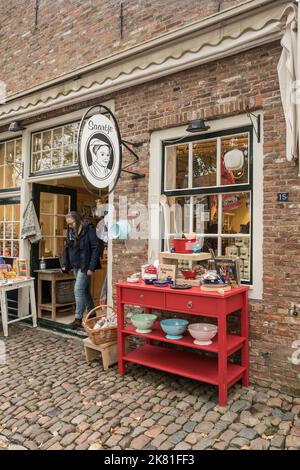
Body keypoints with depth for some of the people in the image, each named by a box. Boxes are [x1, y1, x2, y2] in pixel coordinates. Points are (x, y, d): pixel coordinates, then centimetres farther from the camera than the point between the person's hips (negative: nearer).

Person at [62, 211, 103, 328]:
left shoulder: (89, 230, -15)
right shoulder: (71, 231, 8)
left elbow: (96, 248, -18)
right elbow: (67, 249, 16)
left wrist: (91, 267, -20)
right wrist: (65, 264, 8)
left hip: (85, 266, -8)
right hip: (76, 266, 8)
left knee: (78, 290, -10)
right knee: (84, 290, 15)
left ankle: (78, 318, 0)